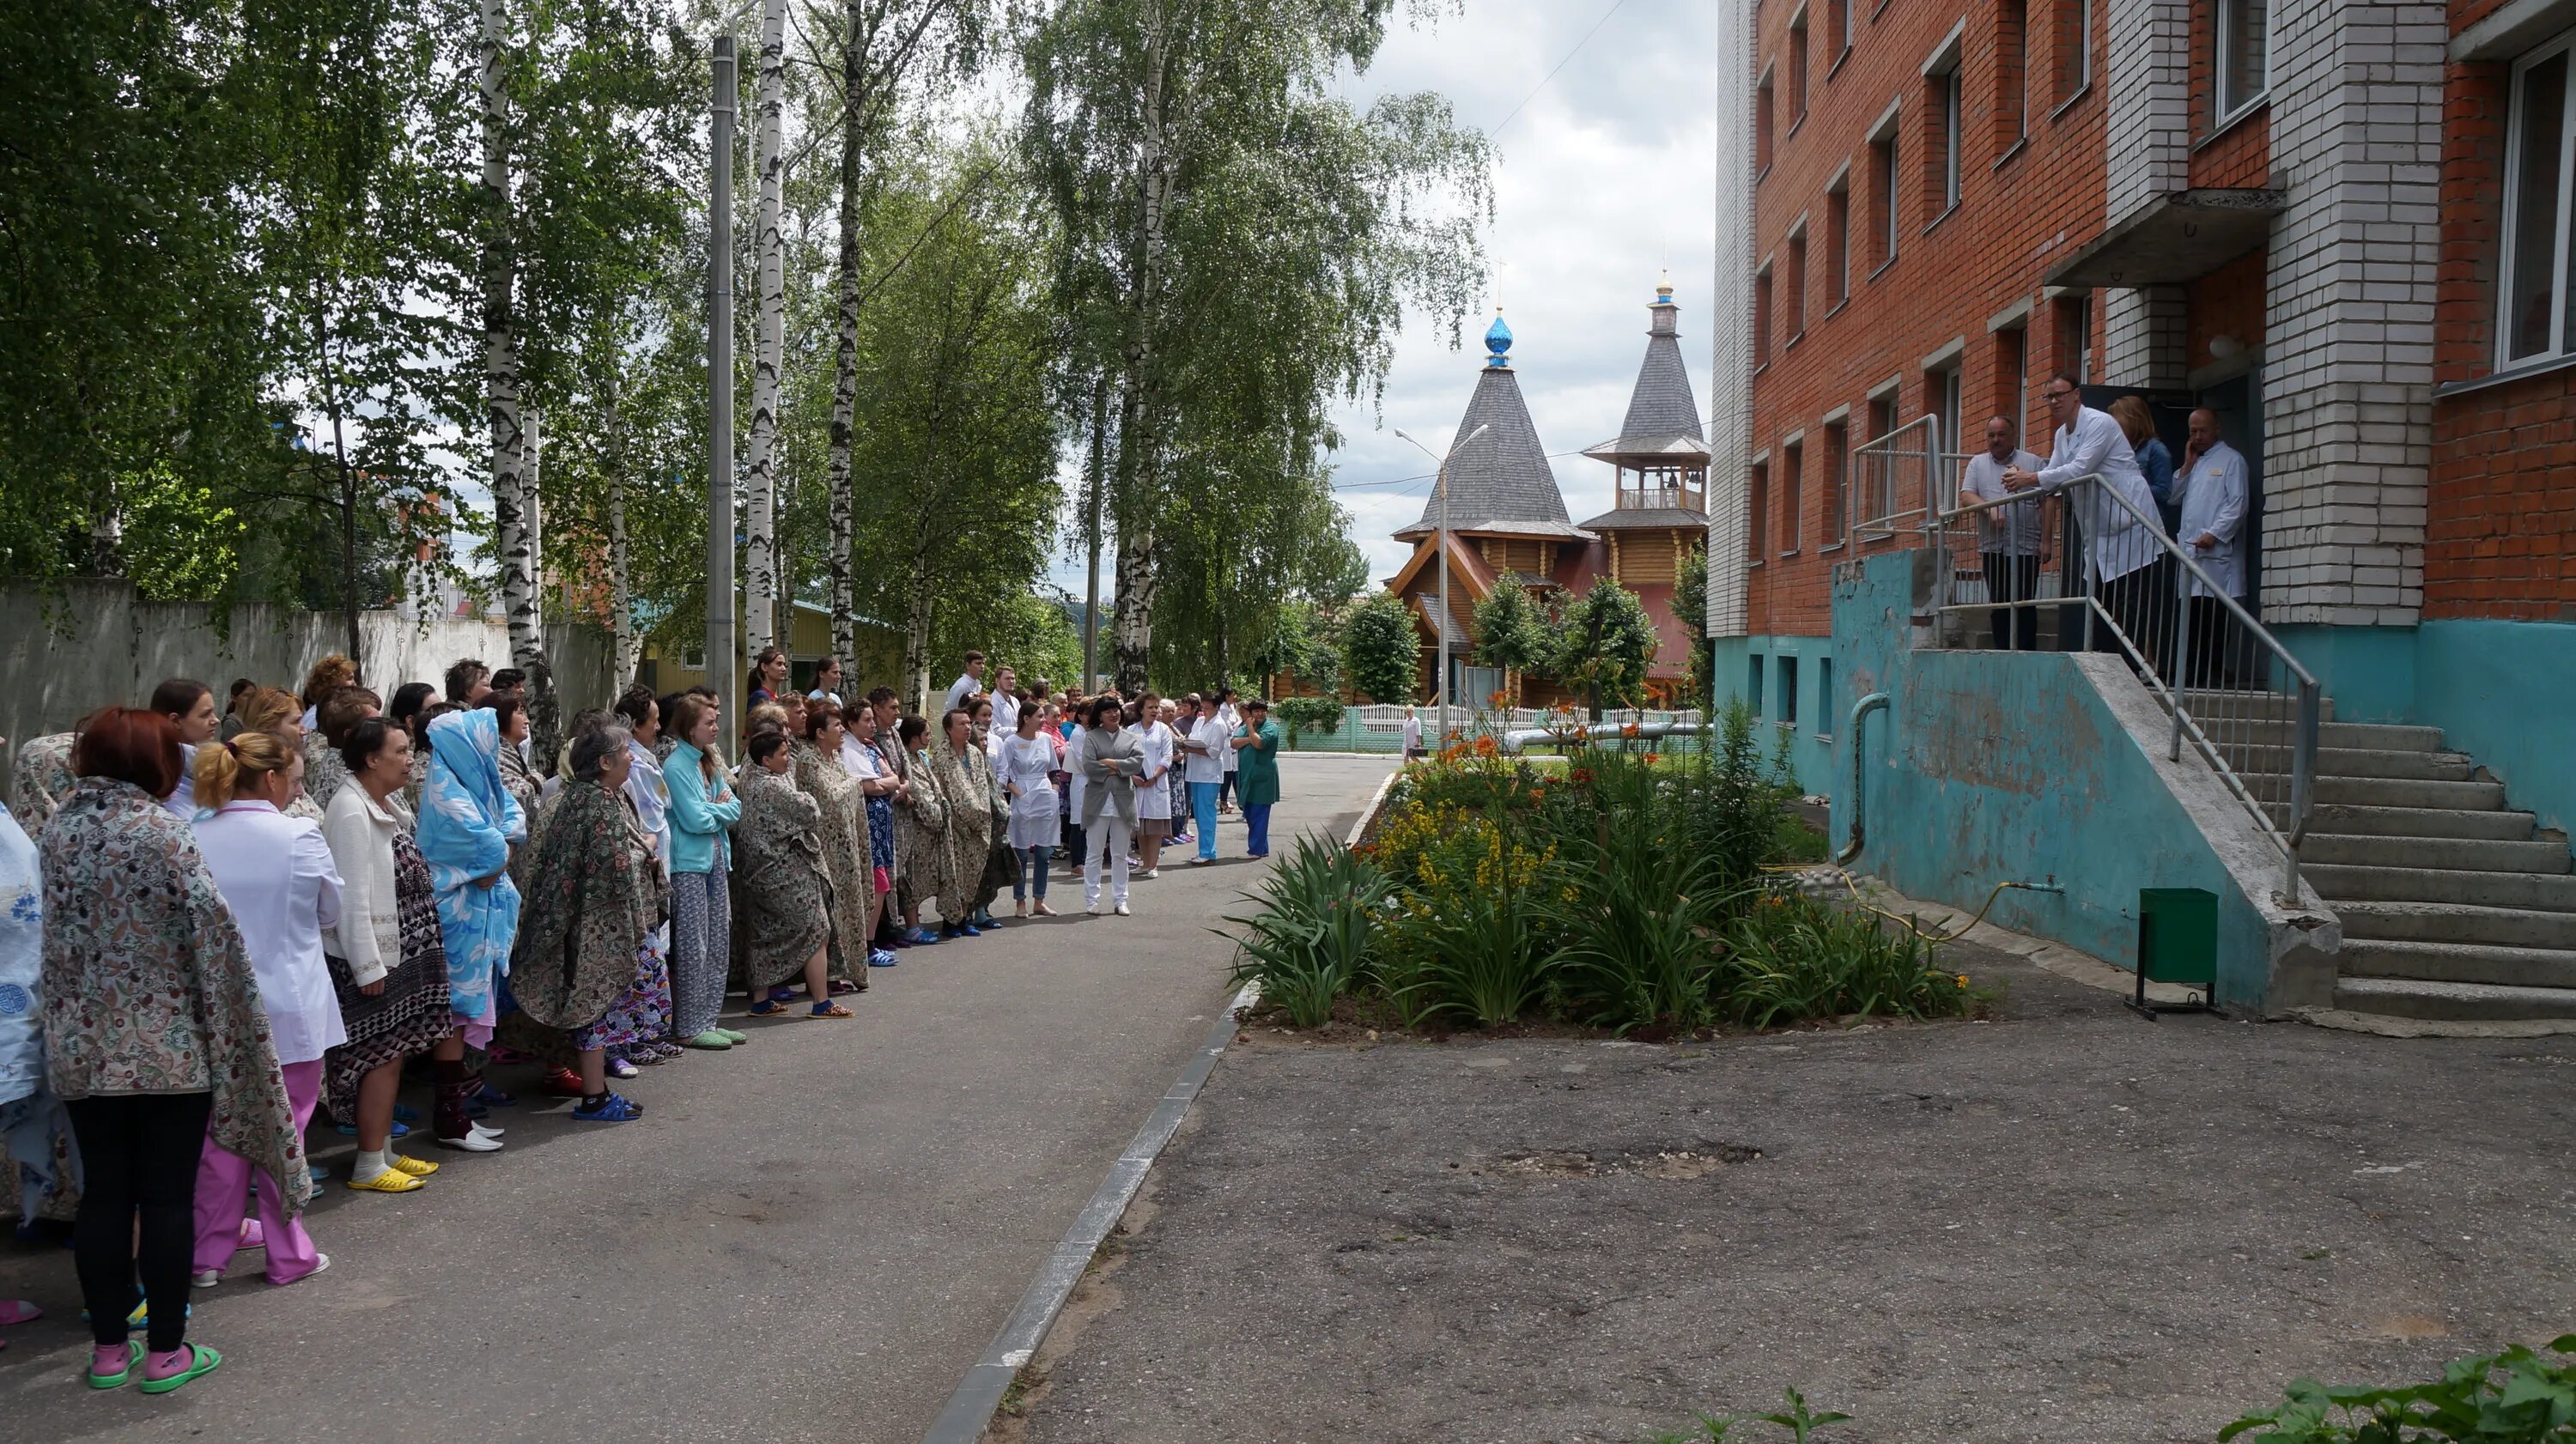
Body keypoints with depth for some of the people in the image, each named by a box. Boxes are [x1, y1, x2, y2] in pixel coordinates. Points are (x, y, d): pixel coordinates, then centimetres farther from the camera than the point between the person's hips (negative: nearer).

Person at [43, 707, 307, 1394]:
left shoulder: (59, 831, 3)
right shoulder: (162, 831, -13)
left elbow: (57, 938, 10)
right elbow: (212, 936, -16)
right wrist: (230, 1032, -8)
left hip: (83, 1047, 5)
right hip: (170, 1047, -5)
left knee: (104, 1195, 12)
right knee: (168, 1198, 3)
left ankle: (108, 1349, 20)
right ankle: (165, 1352, 11)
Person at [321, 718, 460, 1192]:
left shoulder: (388, 805, 12)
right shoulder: (351, 811, -18)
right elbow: (352, 898, -21)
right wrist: (368, 966, -21)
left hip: (399, 950, 9)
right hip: (369, 958, -9)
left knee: (393, 1052, 13)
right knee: (383, 1055, -4)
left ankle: (384, 1150, 23)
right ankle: (369, 1166, 5)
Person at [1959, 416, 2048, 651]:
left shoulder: (2031, 462, 5)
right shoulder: (1977, 463, 13)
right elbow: (1966, 497, 1)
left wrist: (2045, 540, -6)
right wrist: (1990, 508, -18)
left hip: (2025, 547, -3)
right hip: (1993, 548, 3)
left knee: (2024, 604, -5)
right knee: (1998, 605, 7)